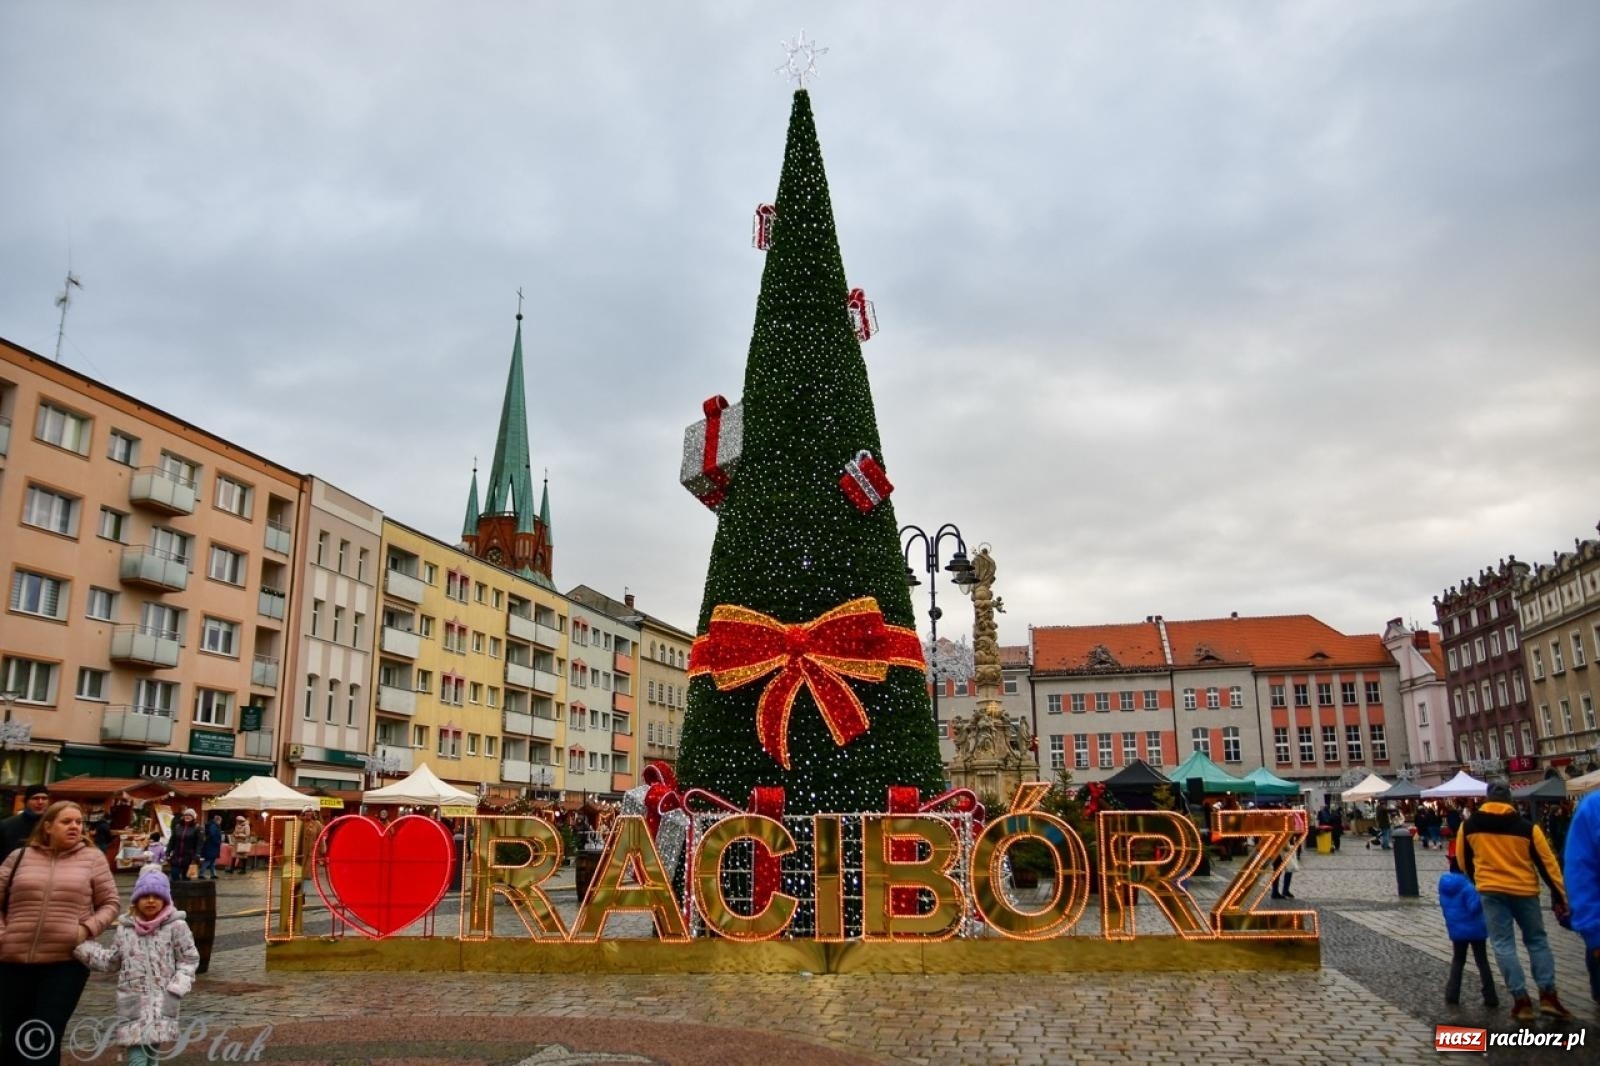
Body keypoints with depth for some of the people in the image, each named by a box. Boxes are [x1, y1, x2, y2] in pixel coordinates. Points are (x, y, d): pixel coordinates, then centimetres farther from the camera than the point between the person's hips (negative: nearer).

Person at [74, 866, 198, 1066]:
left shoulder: (176, 926, -3)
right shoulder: (125, 928, 7)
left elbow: (189, 959, 1)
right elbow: (110, 961, 13)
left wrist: (178, 986, -10)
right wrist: (82, 946, 4)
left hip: (161, 999, -2)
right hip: (133, 1000, 2)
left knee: (152, 1050, 0)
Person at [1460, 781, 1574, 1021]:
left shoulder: (1469, 825, 0)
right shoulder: (1527, 827, -4)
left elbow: (1463, 859, 11)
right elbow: (1546, 862, -1)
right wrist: (1559, 895, 5)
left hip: (1491, 891, 0)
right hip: (1524, 890, 0)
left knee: (1504, 944, 4)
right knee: (1537, 941, 16)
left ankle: (1521, 1001, 1)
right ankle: (1548, 996, 10)